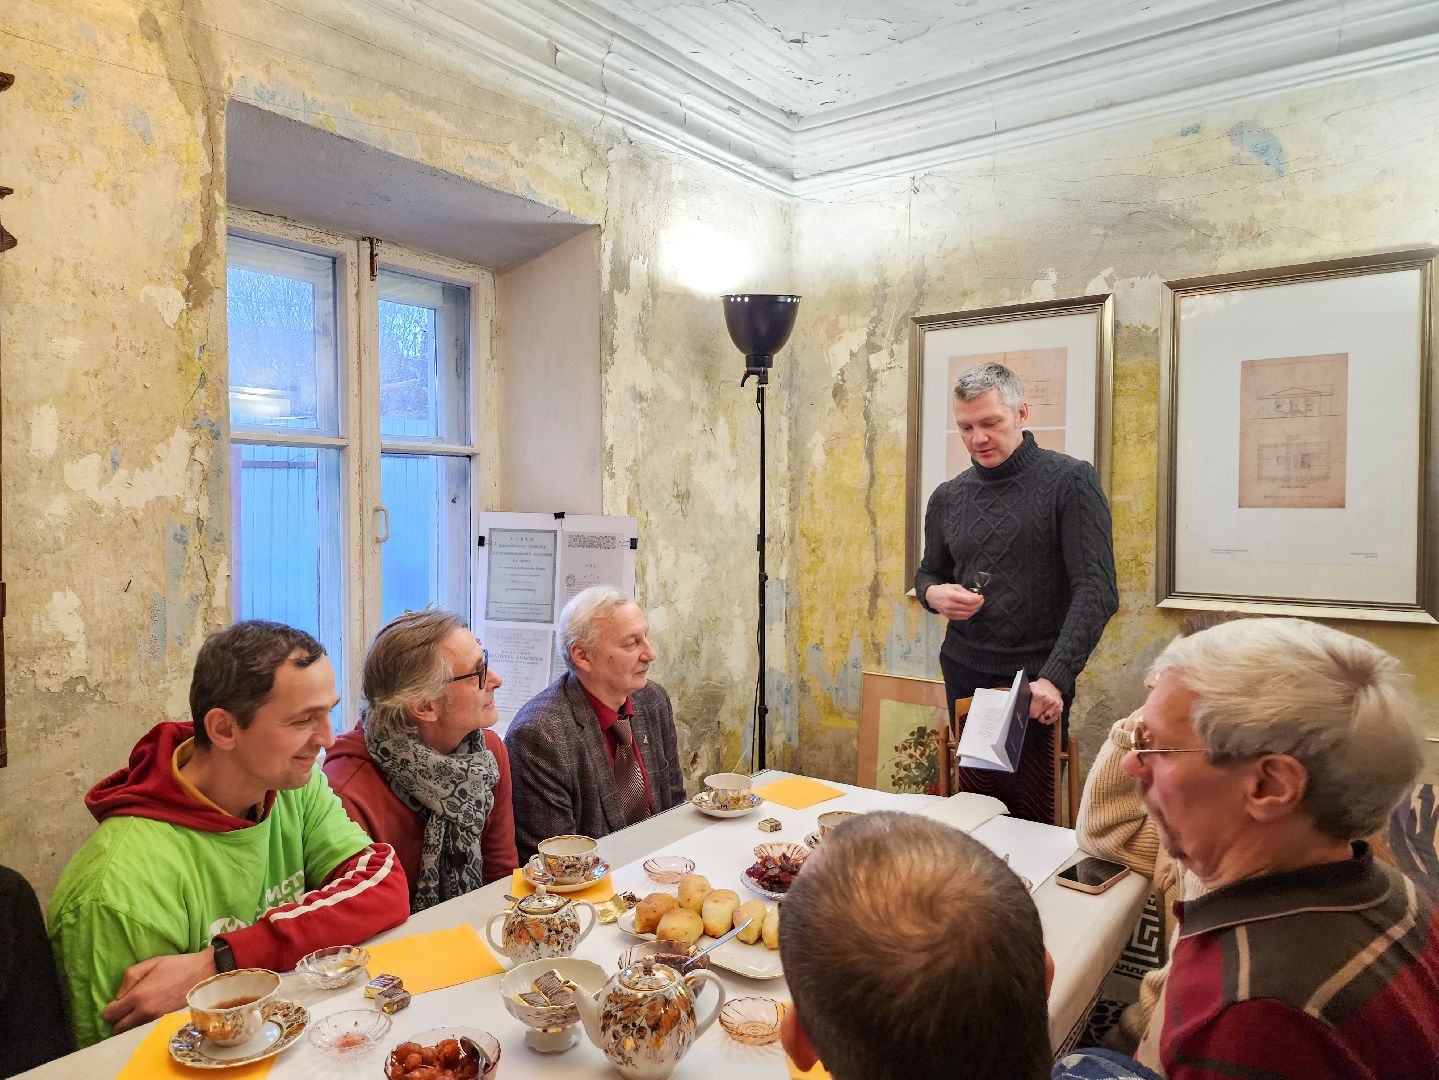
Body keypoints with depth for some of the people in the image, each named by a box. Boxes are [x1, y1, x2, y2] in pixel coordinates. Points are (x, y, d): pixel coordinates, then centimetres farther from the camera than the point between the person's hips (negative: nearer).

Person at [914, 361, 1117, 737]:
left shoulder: (1070, 480, -8)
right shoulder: (947, 498, 5)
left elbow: (1097, 590, -14)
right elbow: (928, 573, 19)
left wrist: (1055, 677, -24)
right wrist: (933, 593, -7)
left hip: (1041, 677, -3)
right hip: (964, 671, 4)